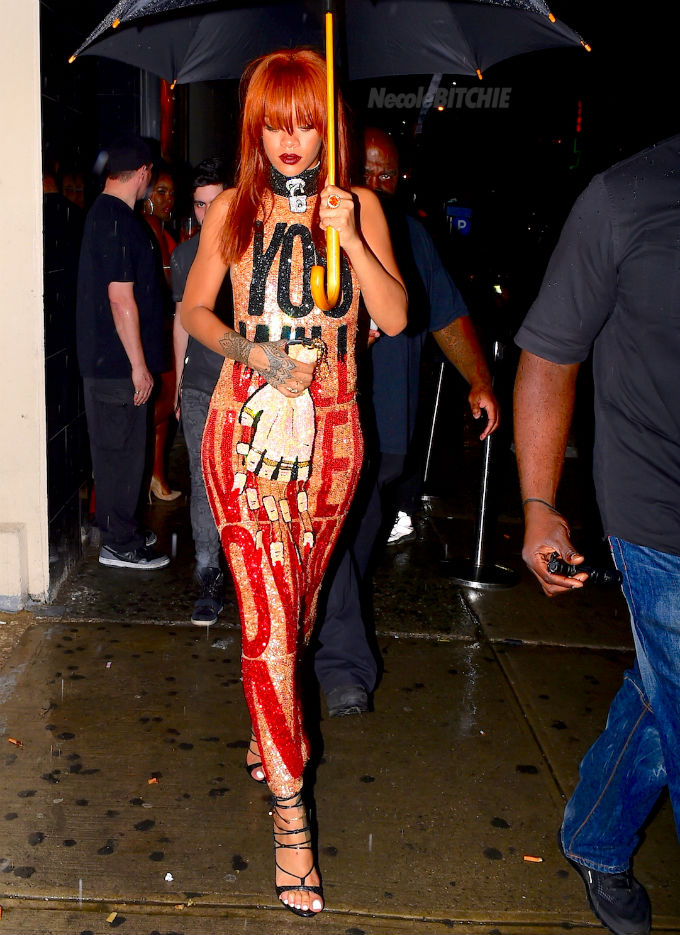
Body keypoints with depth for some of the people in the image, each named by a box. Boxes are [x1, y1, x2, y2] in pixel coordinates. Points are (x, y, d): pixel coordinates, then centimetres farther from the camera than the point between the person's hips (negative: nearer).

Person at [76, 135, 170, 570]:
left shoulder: (102, 213, 14)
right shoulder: (119, 221, -18)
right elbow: (121, 299, -22)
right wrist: (139, 364, -18)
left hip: (104, 359, 10)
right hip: (119, 363, -10)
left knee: (118, 449, 17)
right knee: (121, 451, -1)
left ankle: (123, 530, 29)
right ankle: (120, 544, 9)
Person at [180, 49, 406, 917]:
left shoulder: (358, 207, 2)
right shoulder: (233, 211, 1)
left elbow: (395, 318, -5)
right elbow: (193, 308, 9)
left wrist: (349, 237, -18)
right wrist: (240, 347, -11)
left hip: (331, 431, 2)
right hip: (247, 428, -1)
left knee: (297, 609, 16)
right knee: (267, 621, -7)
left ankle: (266, 729, 44)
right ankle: (289, 811, 2)